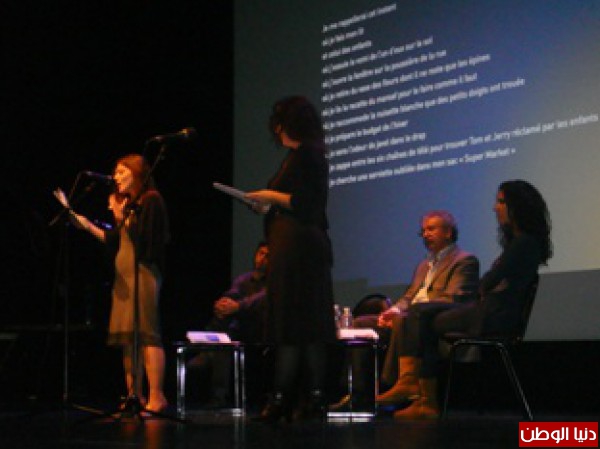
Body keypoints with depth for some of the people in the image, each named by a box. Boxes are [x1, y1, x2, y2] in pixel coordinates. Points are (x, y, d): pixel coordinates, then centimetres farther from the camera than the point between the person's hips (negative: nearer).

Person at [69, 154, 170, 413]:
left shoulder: (150, 200, -5)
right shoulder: (128, 203, 21)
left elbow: (143, 239, -15)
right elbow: (115, 243, 19)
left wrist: (121, 218, -14)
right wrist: (88, 226, 16)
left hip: (143, 273, -9)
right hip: (124, 275, 9)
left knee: (146, 333, -13)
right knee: (127, 337, 6)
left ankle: (156, 397, -15)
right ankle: (134, 397, 8)